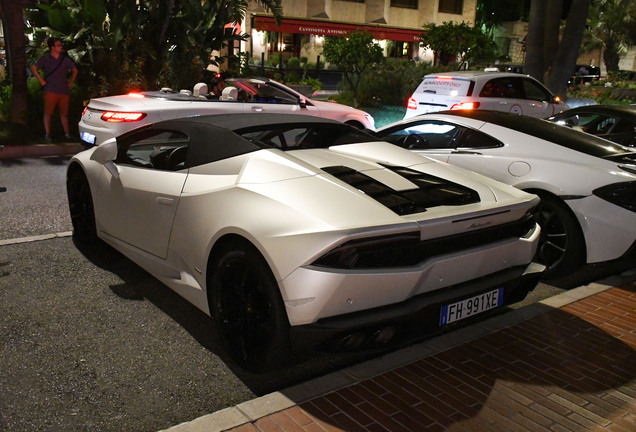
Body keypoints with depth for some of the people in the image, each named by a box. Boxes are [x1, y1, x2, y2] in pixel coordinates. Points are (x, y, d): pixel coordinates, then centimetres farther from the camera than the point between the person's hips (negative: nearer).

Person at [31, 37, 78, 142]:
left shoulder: (65, 59, 10)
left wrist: (71, 82, 14)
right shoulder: (45, 59, 2)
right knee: (48, 113, -1)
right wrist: (41, 80, -3)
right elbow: (34, 68, 2)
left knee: (64, 113, 6)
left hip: (64, 91, 3)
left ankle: (67, 133, 13)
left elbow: (74, 70, 21)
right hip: (50, 91, -3)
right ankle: (47, 134, 5)